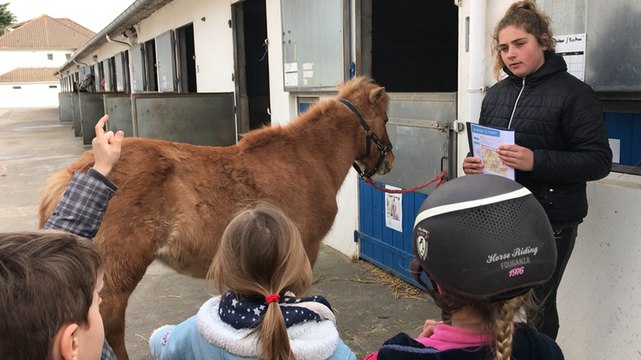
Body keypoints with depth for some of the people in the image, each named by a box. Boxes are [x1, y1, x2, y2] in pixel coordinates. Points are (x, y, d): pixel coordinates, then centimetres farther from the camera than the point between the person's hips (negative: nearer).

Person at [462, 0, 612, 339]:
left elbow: (599, 161, -13)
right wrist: (473, 163, -3)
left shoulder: (573, 92, -8)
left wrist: (536, 161, -26)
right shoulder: (495, 94, 10)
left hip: (550, 221, -5)